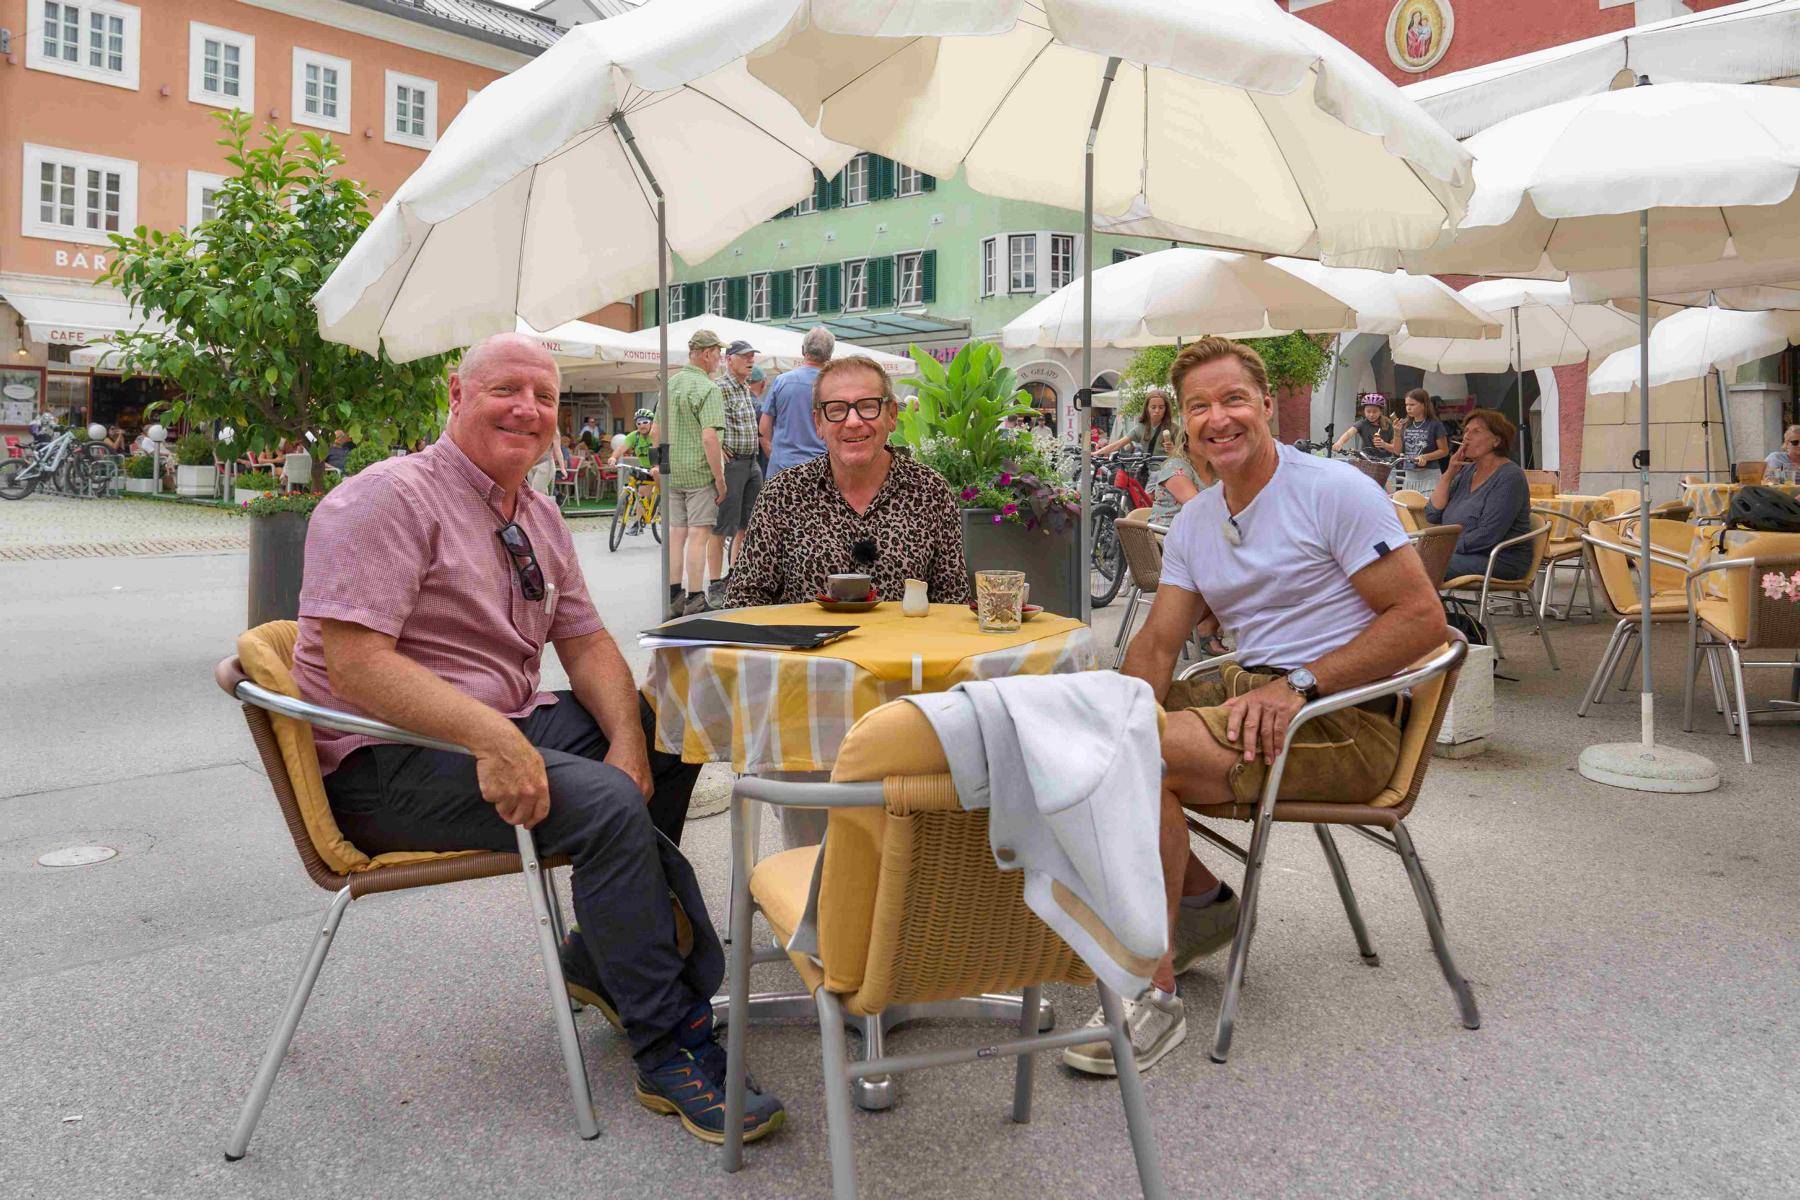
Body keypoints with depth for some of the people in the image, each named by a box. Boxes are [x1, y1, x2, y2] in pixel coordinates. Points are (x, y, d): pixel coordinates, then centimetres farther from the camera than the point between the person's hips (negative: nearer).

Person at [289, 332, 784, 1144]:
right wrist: (491, 740, -35)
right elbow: (355, 664, -24)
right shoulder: (392, 498, -14)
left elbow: (587, 643, 11)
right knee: (607, 803, -28)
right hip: (386, 763, -9)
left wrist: (627, 738, -10)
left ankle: (601, 960, 9)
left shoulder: (537, 517, 13)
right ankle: (670, 1050, -14)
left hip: (504, 728, 9)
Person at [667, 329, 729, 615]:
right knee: (699, 533, -4)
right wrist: (720, 478, -16)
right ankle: (695, 600, -3)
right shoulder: (707, 388, -13)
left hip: (672, 472, 8)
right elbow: (709, 437, -21)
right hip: (699, 472, -8)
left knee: (676, 532, 12)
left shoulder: (670, 384, 12)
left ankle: (674, 596, 17)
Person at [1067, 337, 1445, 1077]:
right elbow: (1156, 644, 8)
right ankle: (1203, 901, 16)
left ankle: (1154, 995, -19)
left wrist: (1298, 685, -21)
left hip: (1345, 720, -8)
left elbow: (1422, 618, -13)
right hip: (1247, 694, 8)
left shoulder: (1334, 491, -8)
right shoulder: (1194, 522, 14)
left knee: (1141, 757, -29)